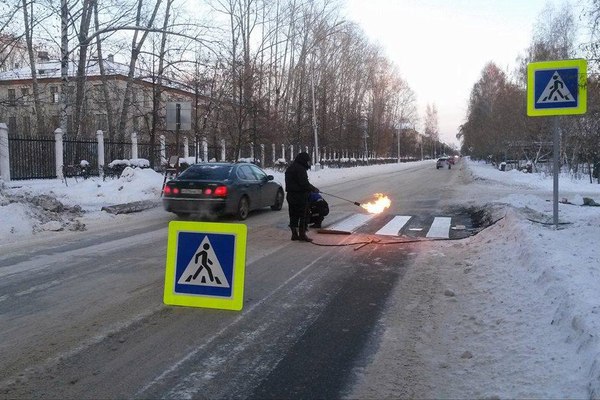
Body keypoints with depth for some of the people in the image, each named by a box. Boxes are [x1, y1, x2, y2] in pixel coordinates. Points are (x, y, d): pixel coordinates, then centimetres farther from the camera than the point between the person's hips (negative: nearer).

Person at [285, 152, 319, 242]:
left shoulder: (290, 168, 17)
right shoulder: (300, 169, -15)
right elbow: (304, 183, -20)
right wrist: (314, 189, -6)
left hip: (290, 196, 9)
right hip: (300, 196, -9)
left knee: (293, 215, 12)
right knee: (303, 215, -2)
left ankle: (294, 234, 16)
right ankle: (302, 234, -1)